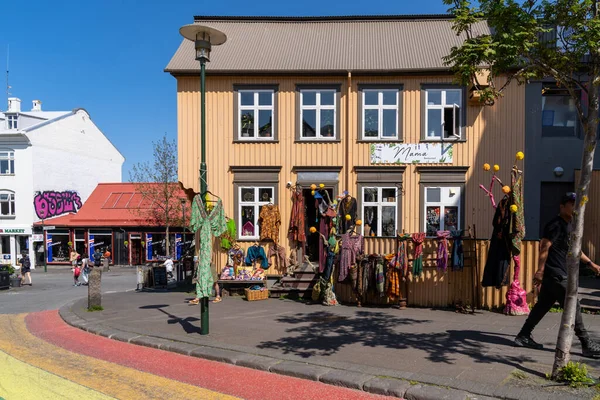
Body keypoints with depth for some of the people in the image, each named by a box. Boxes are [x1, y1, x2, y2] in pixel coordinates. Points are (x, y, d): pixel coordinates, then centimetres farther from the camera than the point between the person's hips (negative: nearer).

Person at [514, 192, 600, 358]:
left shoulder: (567, 225, 18)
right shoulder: (556, 224, -14)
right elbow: (544, 247, -20)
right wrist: (540, 271, -22)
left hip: (556, 274, 10)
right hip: (555, 274, -10)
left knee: (543, 305, 11)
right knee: (573, 307, -3)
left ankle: (523, 337, 16)